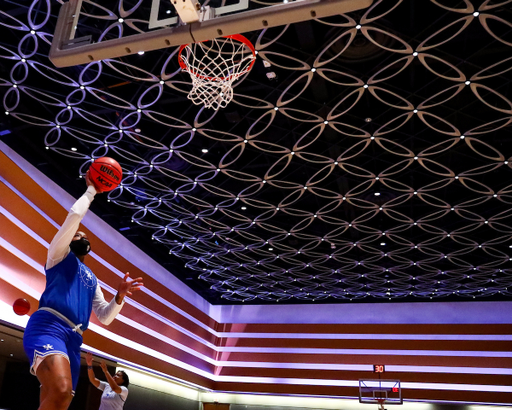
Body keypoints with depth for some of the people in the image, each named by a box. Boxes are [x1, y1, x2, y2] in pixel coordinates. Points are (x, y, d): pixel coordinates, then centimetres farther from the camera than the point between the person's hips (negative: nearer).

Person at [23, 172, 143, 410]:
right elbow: (74, 216, 2)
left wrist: (120, 296, 9)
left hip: (73, 339, 7)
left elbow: (105, 318, 27)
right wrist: (90, 191, 16)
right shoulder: (60, 255, 16)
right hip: (47, 327, -7)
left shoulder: (92, 279, 33)